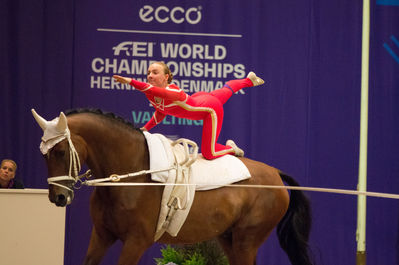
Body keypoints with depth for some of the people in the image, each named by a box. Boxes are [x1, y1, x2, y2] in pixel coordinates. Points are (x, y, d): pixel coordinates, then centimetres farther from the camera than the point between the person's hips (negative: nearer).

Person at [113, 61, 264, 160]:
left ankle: (231, 148, 23)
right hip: (200, 98, 7)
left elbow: (157, 92, -68)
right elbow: (160, 113, -1)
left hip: (211, 108, -7)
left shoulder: (174, 92, -44)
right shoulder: (151, 95, -21)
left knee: (208, 153, -10)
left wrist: (131, 82, -80)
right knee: (226, 90, 37)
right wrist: (145, 128, -14)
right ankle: (249, 80, 66)